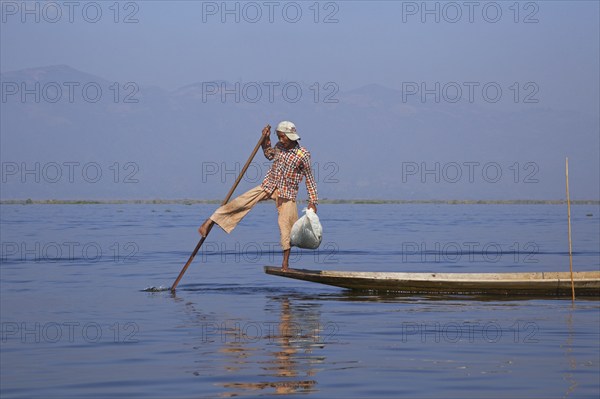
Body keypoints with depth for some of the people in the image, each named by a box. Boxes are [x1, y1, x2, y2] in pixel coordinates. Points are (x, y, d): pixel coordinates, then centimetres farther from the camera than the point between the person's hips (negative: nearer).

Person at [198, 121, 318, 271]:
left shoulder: (303, 154, -13)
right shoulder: (279, 146, 2)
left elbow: (309, 179, -6)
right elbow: (268, 155, 26)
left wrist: (312, 201, -8)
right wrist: (266, 139, 10)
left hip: (287, 192, -4)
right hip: (269, 185, 4)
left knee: (285, 224, -9)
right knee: (240, 202, -8)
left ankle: (285, 261, 0)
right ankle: (210, 221, -6)